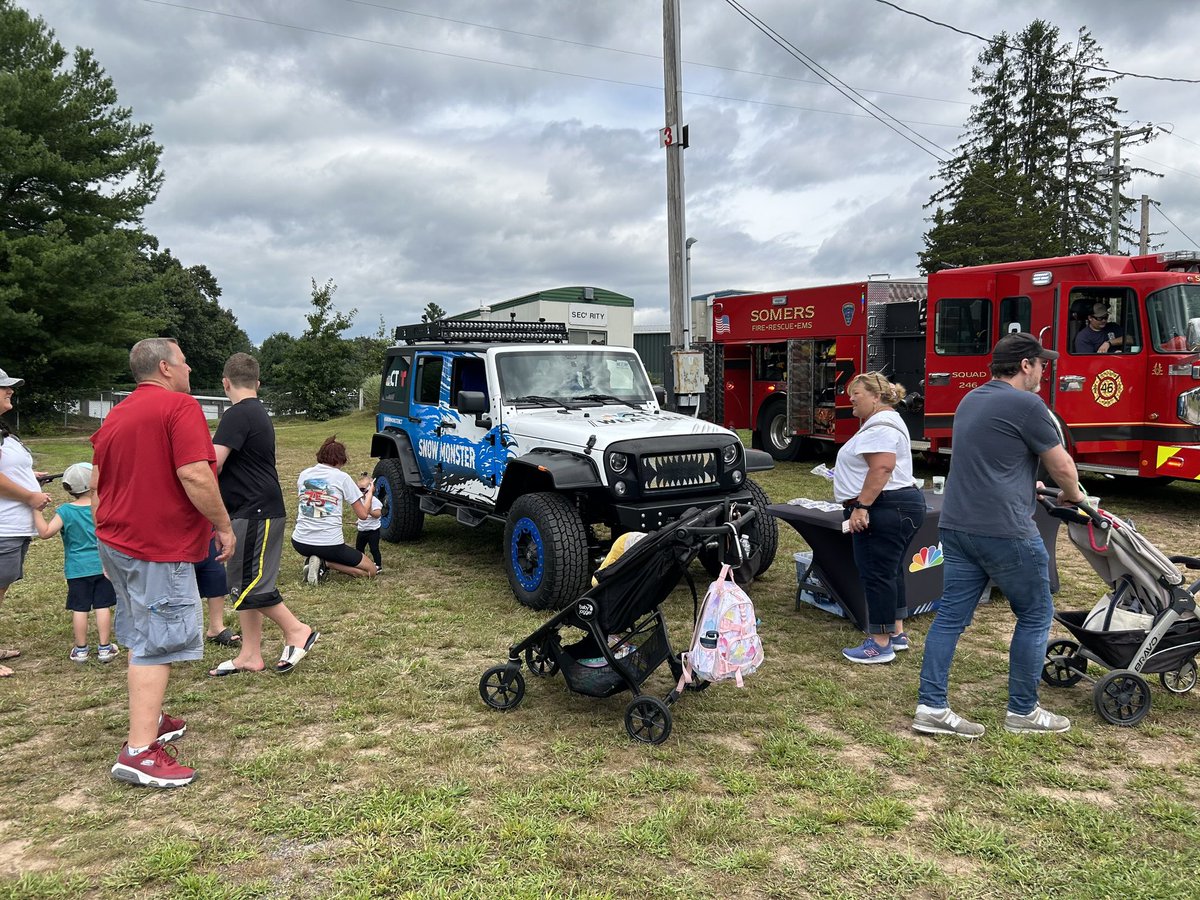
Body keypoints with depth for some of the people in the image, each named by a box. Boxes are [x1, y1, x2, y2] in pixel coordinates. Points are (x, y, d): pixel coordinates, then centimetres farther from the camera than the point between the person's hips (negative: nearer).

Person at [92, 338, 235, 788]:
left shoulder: (115, 415, 14)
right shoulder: (180, 406, -13)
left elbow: (97, 480, 19)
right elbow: (194, 476, -23)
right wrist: (223, 525, -13)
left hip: (116, 543, 9)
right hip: (160, 548, -9)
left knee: (143, 637, 21)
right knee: (158, 645, -7)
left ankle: (149, 720, 34)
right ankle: (139, 752, -7)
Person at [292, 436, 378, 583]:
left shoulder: (304, 474, 8)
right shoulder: (342, 478, -4)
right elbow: (363, 514, -2)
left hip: (300, 542, 6)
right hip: (329, 544, -5)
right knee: (371, 571, 9)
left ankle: (319, 561, 4)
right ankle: (324, 563, -8)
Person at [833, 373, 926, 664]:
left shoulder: (880, 426, -16)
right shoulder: (883, 422, 20)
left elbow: (882, 468, -26)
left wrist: (861, 506, -27)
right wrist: (844, 474, 30)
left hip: (884, 510, -12)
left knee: (876, 574, -7)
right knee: (891, 571, 16)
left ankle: (880, 644, -1)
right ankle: (896, 633, 25)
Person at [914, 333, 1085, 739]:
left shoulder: (971, 400, 16)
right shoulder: (1026, 404, -10)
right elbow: (1062, 466, -2)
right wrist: (1073, 494, 18)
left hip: (956, 525, 8)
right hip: (1004, 530, -8)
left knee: (951, 615, 8)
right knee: (1035, 616, 9)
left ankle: (931, 707, 8)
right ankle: (1022, 712, 17)